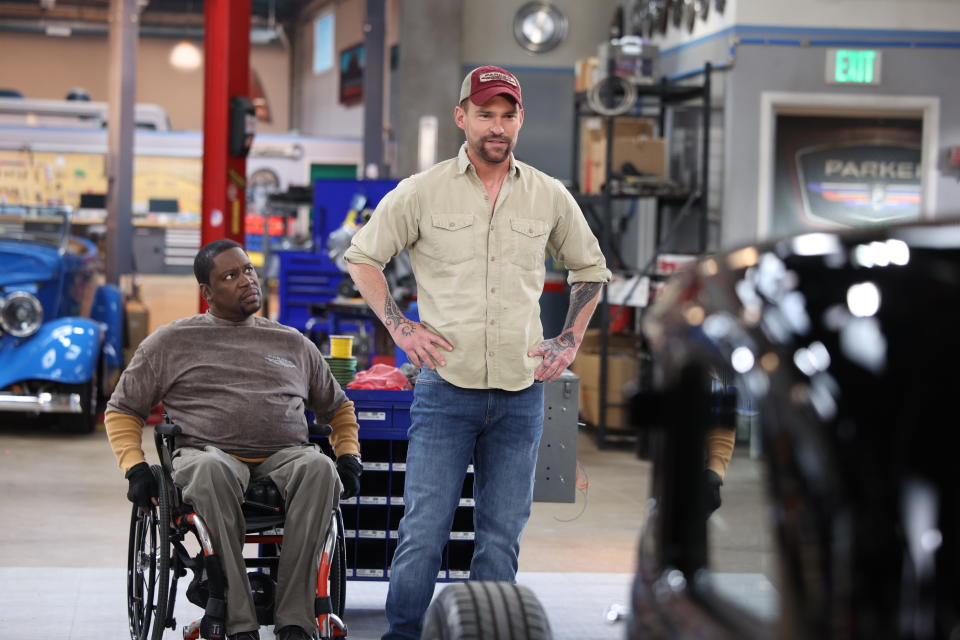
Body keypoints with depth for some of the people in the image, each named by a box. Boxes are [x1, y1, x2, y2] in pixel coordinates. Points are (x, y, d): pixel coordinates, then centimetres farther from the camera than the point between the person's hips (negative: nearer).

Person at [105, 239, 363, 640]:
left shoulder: (293, 344, 25)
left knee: (318, 467, -36)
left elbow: (338, 408, 34)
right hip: (209, 453, -2)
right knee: (212, 469, -41)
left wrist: (348, 456, 14)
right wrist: (135, 468, 1)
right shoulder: (170, 343, 17)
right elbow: (122, 411, 19)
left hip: (284, 457, 2)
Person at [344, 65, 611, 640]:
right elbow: (362, 256, 11)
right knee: (424, 532, -7)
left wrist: (570, 341, 12)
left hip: (522, 395, 2)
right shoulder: (422, 192, 1)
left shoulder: (550, 197, 8)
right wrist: (399, 326, 0)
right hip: (446, 388, -2)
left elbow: (590, 268, 23)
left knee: (502, 538, 5)